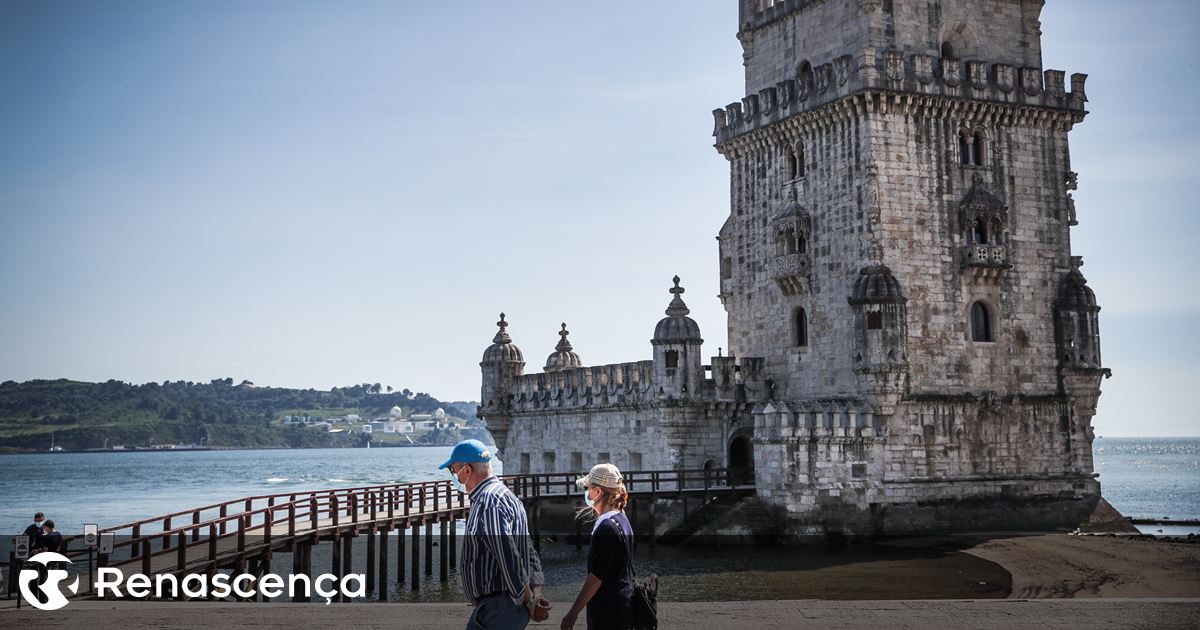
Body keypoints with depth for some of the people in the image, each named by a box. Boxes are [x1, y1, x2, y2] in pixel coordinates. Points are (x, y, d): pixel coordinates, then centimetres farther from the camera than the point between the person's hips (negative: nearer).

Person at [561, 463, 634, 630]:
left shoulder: (607, 528, -20)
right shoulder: (621, 519, 9)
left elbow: (597, 576, -21)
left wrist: (573, 613, -19)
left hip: (607, 612, -9)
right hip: (622, 604, 9)